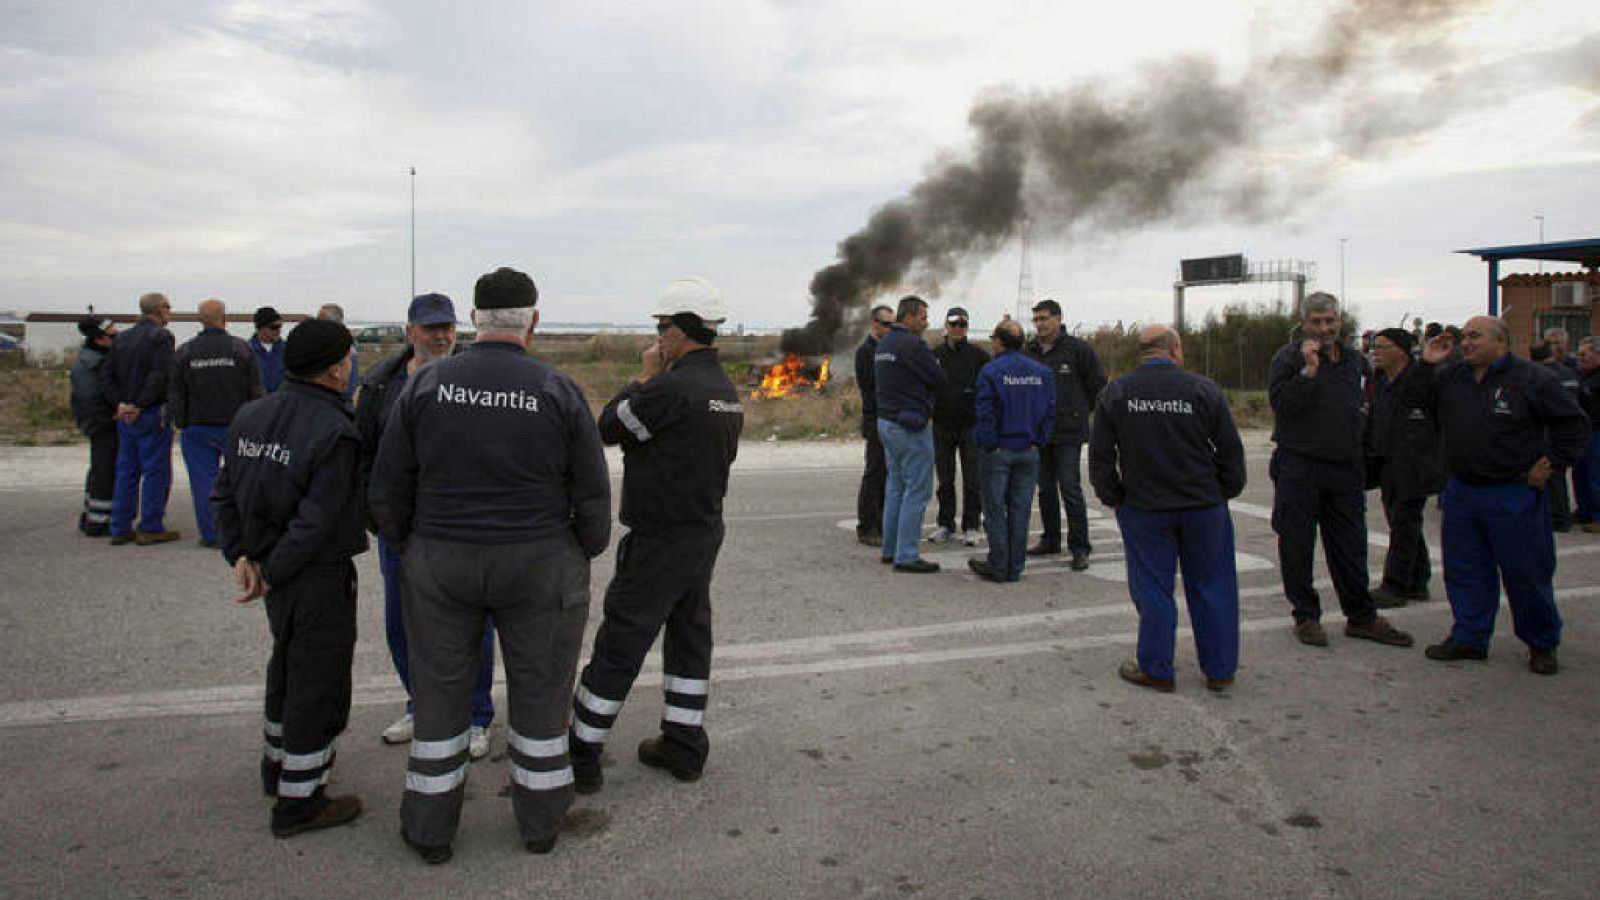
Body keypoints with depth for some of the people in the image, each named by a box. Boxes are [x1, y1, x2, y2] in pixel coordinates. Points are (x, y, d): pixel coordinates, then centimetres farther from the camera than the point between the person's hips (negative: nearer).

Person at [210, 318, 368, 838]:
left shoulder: (251, 416, 2)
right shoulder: (334, 432, -22)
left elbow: (224, 493, 3)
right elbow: (317, 521, -23)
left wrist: (240, 556, 1)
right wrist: (273, 575, -14)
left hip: (277, 573, 8)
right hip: (320, 578, -8)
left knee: (288, 667, 26)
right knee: (319, 680, 4)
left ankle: (280, 763, 44)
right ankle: (298, 801, 14)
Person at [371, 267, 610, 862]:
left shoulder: (424, 385, -5)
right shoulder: (560, 393, -9)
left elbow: (387, 491, -1)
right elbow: (592, 496, -5)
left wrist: (407, 549, 14)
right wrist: (584, 558, 11)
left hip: (440, 567, 1)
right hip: (539, 567, -1)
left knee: (440, 691, 14)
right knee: (539, 691, 14)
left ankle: (430, 829, 26)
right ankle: (539, 822, 27)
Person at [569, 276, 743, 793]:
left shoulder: (671, 388, -21)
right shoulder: (726, 391, 8)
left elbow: (610, 428, -11)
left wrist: (646, 375, -2)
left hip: (658, 540, -9)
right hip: (705, 533, 9)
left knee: (618, 647, 0)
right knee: (689, 637, 15)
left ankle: (581, 755, 11)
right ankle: (684, 747, 25)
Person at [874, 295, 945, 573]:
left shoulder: (883, 344, 14)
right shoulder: (912, 344, -16)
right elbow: (938, 379, -13)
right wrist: (931, 360, 8)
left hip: (886, 422, 10)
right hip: (911, 425, -10)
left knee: (896, 486, 16)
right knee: (917, 490, -5)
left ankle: (890, 549, 21)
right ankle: (906, 556, -4)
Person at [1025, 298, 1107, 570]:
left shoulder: (1078, 349, -4)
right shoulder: (1030, 352, 9)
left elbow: (1098, 385, 2)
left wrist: (1081, 411, 6)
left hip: (1068, 432, -5)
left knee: (1070, 489, -9)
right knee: (1045, 489, 12)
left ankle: (1080, 548, -2)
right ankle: (1050, 540, 24)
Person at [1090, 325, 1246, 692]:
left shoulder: (1115, 393, -2)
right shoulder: (1204, 390, -4)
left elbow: (1100, 455, -1)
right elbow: (1231, 450, -1)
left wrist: (1112, 497, 8)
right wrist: (1226, 492, 11)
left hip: (1143, 509, 0)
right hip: (1204, 508, 0)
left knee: (1152, 588, 8)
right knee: (1211, 586, 11)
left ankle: (1156, 669, 14)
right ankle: (1220, 670, 20)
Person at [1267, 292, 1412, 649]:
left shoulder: (1357, 362, 12)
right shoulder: (1289, 358, -5)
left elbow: (1368, 415, 19)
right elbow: (1281, 404, -19)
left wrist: (1362, 464, 14)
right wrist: (1309, 369, -24)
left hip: (1345, 470, 5)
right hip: (1298, 468, -4)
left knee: (1350, 546, 10)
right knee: (1297, 544, 2)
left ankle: (1361, 617, 21)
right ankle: (1306, 616, 15)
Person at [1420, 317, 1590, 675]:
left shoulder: (1530, 377, -6)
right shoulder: (1451, 378, 8)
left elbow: (1574, 424, -1)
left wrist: (1551, 463, -7)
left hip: (1515, 496, -5)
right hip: (1461, 492, 5)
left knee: (1527, 574, 5)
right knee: (1464, 570, 9)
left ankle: (1542, 644, 22)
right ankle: (1469, 638, 21)